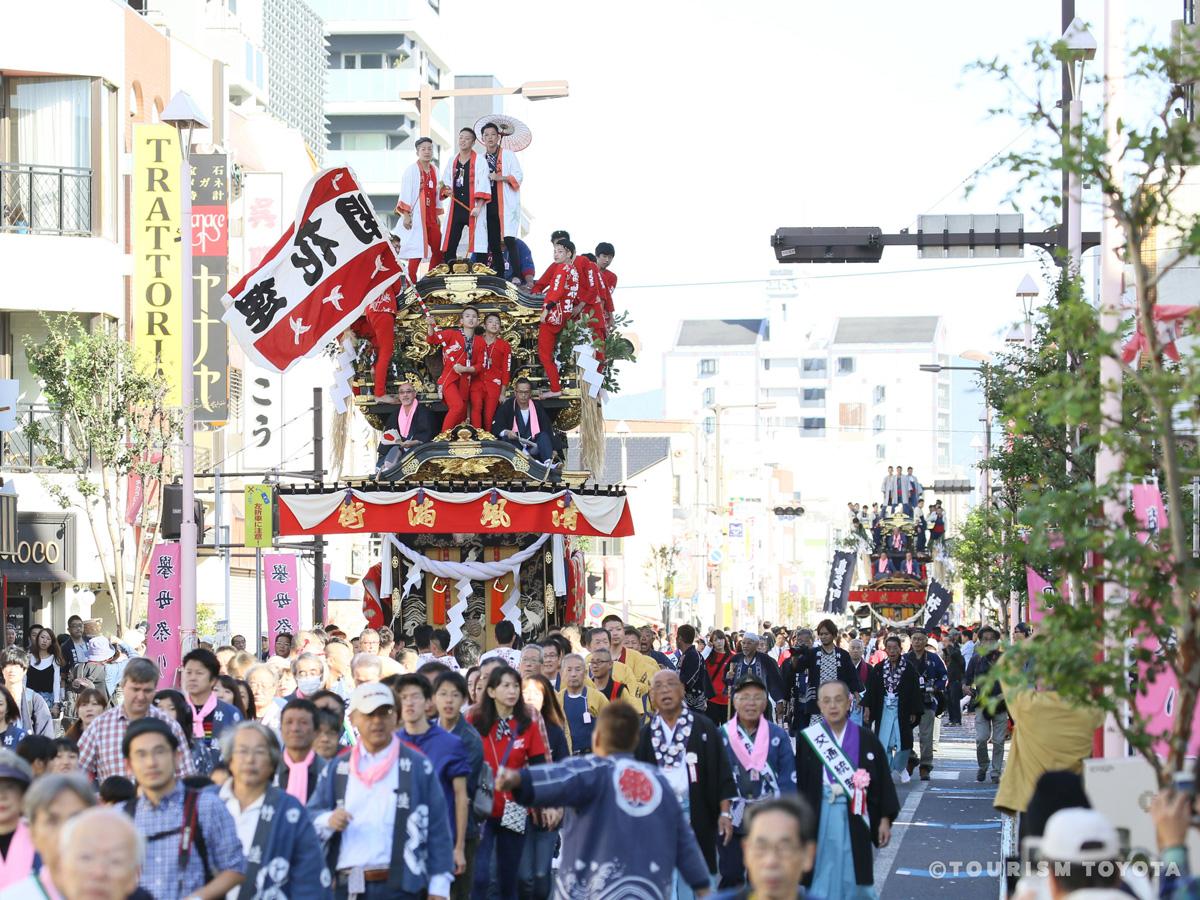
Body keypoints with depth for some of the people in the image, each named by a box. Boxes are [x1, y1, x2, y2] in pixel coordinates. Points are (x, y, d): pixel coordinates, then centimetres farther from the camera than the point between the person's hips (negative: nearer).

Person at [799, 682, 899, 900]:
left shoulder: (866, 740, 1)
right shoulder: (806, 739, -1)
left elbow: (882, 781, 5)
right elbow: (798, 783, 1)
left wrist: (885, 819, 2)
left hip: (854, 818, 0)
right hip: (819, 818, 0)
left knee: (854, 879, 5)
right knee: (821, 879, 3)